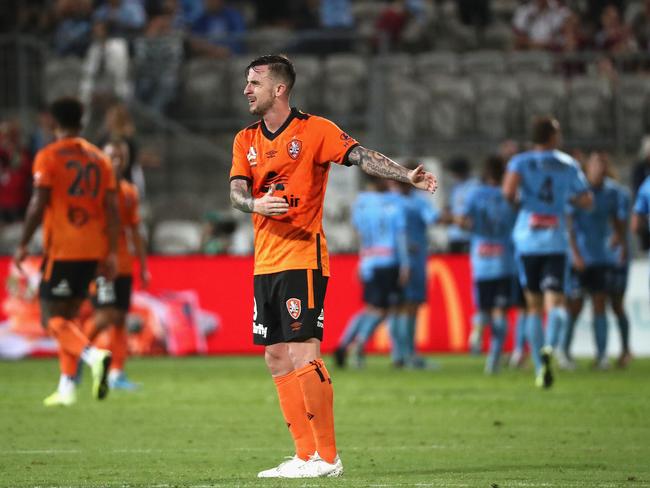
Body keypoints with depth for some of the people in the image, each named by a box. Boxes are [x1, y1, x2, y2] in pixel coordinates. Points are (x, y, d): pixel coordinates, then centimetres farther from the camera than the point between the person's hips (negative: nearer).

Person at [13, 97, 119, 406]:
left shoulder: (48, 157, -5)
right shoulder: (99, 158, 11)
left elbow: (38, 205, -11)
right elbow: (111, 208, 7)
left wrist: (23, 245, -5)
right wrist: (111, 252, 8)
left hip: (61, 249, -6)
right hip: (92, 250, 6)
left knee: (52, 317, -3)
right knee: (69, 315, 16)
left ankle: (93, 355, -28)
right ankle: (67, 387, 13)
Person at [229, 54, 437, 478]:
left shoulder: (314, 130, -5)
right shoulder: (246, 141, 13)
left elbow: (362, 156, -15)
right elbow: (236, 192, 2)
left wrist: (409, 177, -30)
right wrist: (255, 203, -21)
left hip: (303, 258, -7)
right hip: (266, 263, 7)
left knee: (303, 354, -13)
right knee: (277, 358, 7)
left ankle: (327, 458, -8)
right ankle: (306, 455, 12)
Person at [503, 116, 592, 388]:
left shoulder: (521, 162, 2)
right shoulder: (568, 165, 8)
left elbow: (509, 190, -17)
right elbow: (586, 202, 9)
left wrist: (514, 200, 5)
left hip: (527, 241, 0)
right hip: (556, 242, 0)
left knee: (534, 306, 10)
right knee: (554, 302, -7)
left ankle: (541, 369, 8)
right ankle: (549, 346, -38)